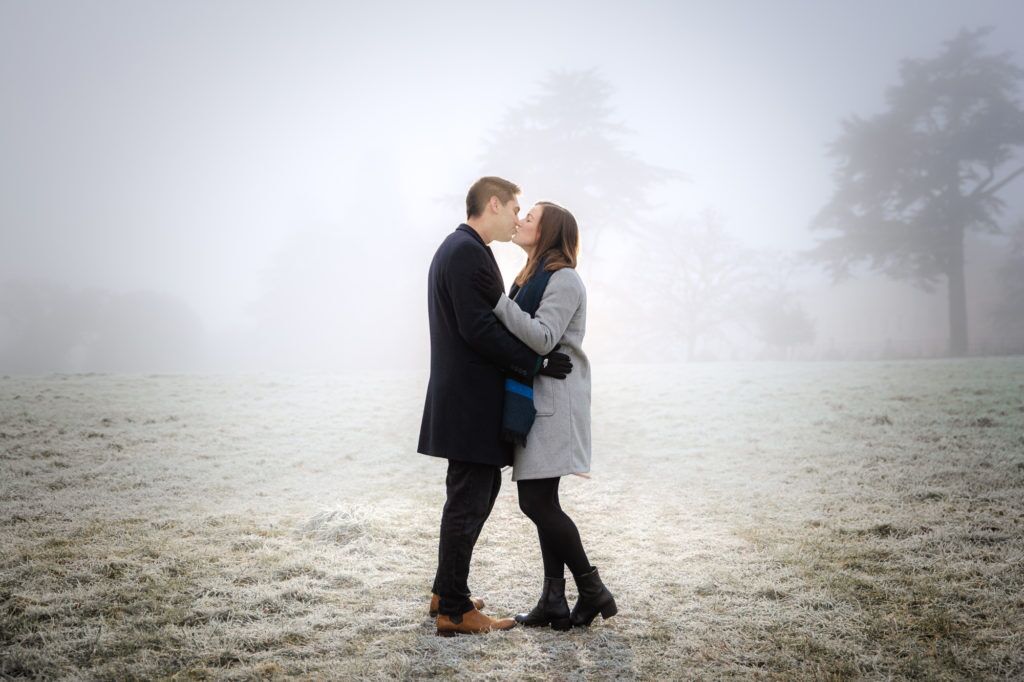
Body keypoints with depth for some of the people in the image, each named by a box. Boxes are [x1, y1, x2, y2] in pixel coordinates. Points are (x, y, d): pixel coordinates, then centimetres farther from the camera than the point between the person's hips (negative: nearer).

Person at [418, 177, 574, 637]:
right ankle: (455, 611, 6)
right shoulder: (467, 251, -16)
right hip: (471, 402, -11)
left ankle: (446, 592, 29)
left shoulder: (460, 249, 18)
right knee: (468, 501, -3)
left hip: (470, 398, 11)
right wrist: (536, 362, -17)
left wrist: (524, 365, 14)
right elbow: (479, 328, -23)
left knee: (479, 492, 19)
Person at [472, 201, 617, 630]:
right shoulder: (532, 278, 19)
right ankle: (554, 602, 11)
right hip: (533, 401, 10)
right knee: (541, 502, 7)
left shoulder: (564, 279, -10)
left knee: (536, 502, -11)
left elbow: (543, 338, -21)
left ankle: (592, 590, 0)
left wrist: (499, 301, -25)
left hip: (552, 404, -10)